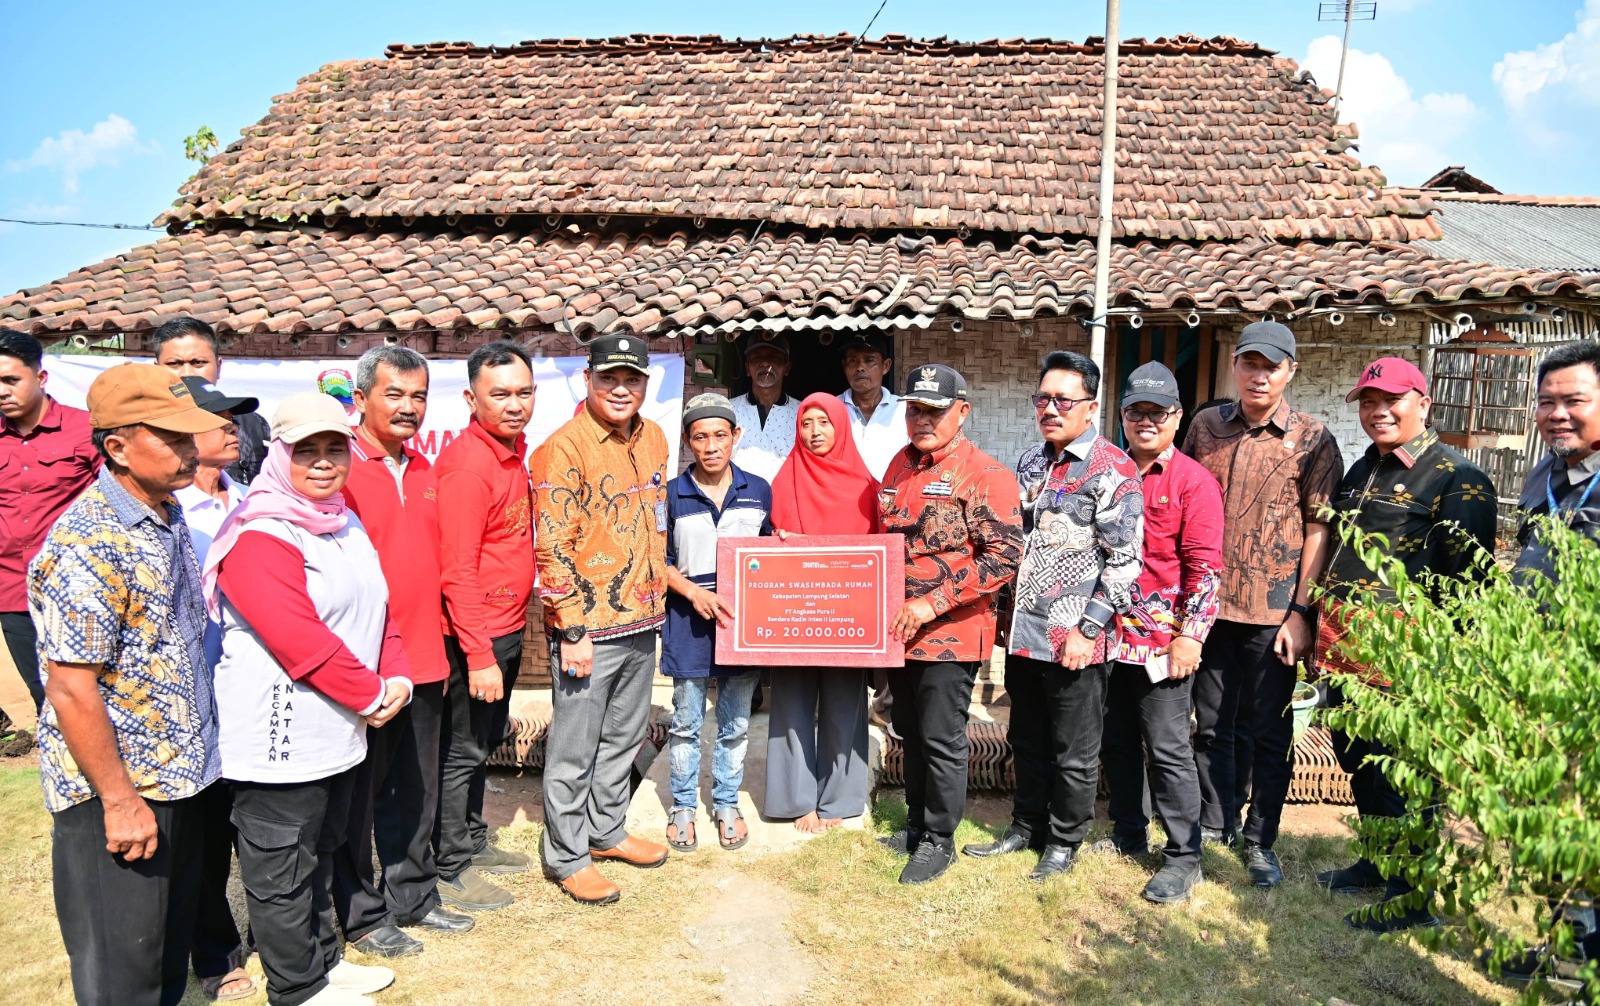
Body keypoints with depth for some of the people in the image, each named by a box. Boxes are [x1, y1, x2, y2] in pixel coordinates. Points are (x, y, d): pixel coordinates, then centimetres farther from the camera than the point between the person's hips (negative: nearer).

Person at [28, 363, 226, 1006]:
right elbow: (70, 690, -23)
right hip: (114, 790, -8)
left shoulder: (167, 516, 5)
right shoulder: (88, 544, -23)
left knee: (170, 945, 22)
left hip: (178, 775, 8)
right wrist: (119, 800, -19)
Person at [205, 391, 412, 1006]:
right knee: (282, 868, 8)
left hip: (336, 733, 9)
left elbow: (378, 608, 14)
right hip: (280, 738, -9)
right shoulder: (258, 538, -18)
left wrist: (396, 677, -2)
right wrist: (369, 695, -15)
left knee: (319, 853, 23)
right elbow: (299, 639, -24)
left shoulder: (346, 525, 11)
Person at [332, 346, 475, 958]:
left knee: (416, 791, 18)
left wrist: (437, 646, 14)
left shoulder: (423, 470, 11)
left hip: (423, 662, 7)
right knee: (359, 793, 9)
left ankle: (413, 896, 34)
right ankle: (362, 915, 24)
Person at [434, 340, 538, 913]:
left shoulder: (513, 450, 7)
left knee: (486, 741, 21)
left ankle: (473, 841, 38)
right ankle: (450, 870, 19)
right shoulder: (467, 464, -21)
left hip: (506, 630, 9)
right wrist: (479, 656, -24)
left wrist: (509, 636, 16)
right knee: (463, 751, 4)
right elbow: (456, 571, -23)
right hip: (476, 635, -9)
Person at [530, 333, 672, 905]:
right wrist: (572, 629, -18)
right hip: (587, 627, -7)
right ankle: (566, 857, 22)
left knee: (624, 738, 20)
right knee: (575, 749, 6)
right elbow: (553, 547, -17)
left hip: (642, 620, 7)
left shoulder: (653, 438, 8)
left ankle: (606, 830, 38)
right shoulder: (564, 448, -15)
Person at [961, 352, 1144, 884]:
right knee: (1027, 740, 19)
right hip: (1023, 632, 7)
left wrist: (1089, 631, -17)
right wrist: (1006, 612, 16)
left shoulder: (1113, 470, -11)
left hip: (1075, 640, -7)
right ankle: (1027, 825, 36)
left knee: (1074, 753, 9)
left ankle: (1065, 841, 26)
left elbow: (1124, 561, -15)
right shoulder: (1029, 462, 11)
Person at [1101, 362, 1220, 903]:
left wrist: (1190, 635, -16)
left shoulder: (1193, 481, -6)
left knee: (1168, 747, 0)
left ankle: (1183, 858, 13)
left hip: (1162, 639, -6)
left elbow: (1205, 567, -10)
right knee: (1116, 741, 16)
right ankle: (1128, 833, 33)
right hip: (1109, 633, 6)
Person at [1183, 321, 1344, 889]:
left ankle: (1260, 842, 22)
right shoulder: (1206, 426, 7)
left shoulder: (1312, 441, -3)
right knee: (1212, 725, 14)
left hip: (1272, 612, -3)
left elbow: (1318, 531, -5)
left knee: (1268, 732, 7)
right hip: (1208, 605, 3)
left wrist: (1300, 612, -11)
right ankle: (1214, 825, 30)